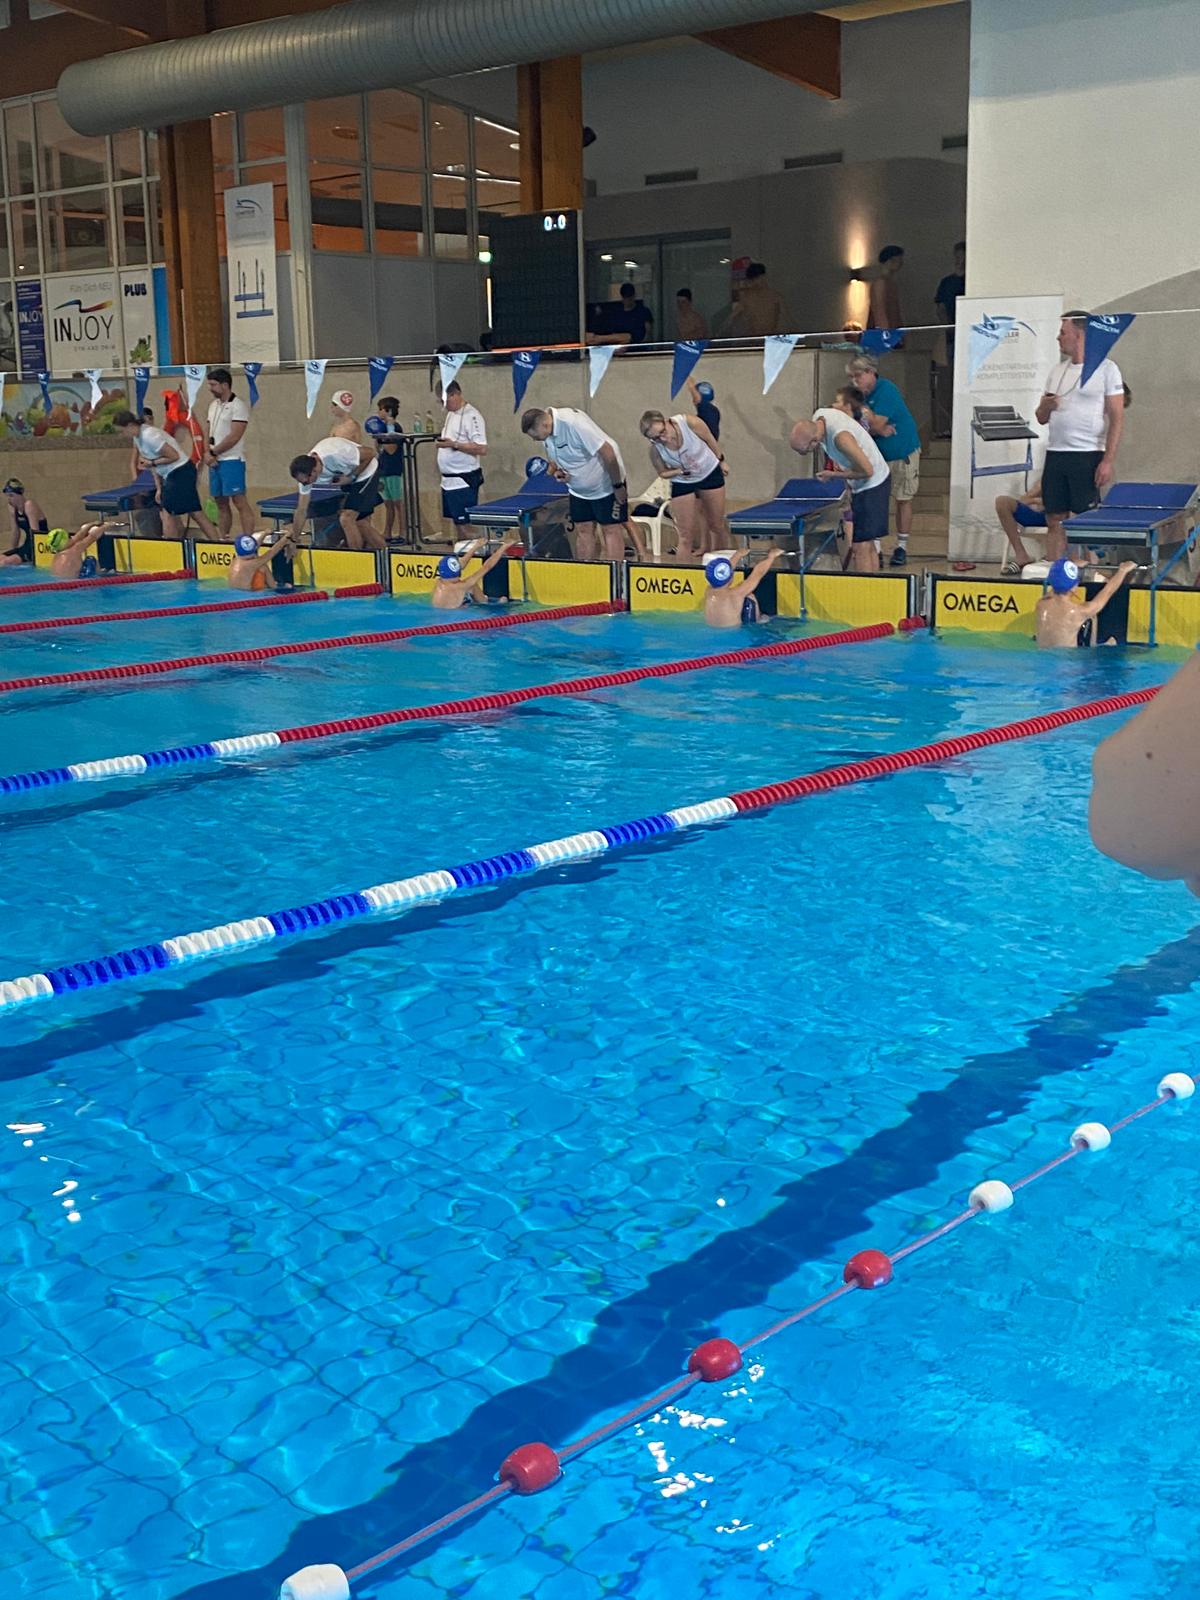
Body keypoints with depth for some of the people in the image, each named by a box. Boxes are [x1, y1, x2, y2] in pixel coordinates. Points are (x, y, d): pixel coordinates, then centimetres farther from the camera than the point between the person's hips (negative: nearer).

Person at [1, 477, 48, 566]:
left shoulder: (29, 505, -16)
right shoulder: (13, 507, 9)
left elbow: (35, 532, -22)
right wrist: (12, 551, 17)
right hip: (27, 545, 9)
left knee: (7, 562, -27)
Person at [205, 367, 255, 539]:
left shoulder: (238, 406, -9)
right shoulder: (214, 405, 15)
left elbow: (234, 437, -16)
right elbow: (209, 433, 17)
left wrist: (213, 452, -9)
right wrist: (207, 453, -2)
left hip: (232, 460, -8)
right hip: (215, 461, 8)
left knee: (240, 502, -10)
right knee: (221, 504, 11)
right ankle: (223, 539, 17)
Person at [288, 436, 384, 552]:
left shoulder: (336, 454, -38)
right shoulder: (305, 472, -15)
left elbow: (370, 453, -25)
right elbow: (301, 510, -7)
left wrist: (351, 476, -25)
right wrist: (293, 540, -6)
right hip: (350, 480, 7)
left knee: (346, 518, -16)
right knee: (361, 524, 12)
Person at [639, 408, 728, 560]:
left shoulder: (690, 423, -32)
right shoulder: (655, 450, -28)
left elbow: (710, 440, -11)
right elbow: (662, 472, -8)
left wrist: (721, 461, 4)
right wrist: (680, 471, -28)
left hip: (710, 473, 1)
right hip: (682, 483, -1)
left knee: (717, 525, 13)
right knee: (685, 536, -5)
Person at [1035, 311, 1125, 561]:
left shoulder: (1106, 368, -2)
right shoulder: (1058, 371, 17)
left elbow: (1117, 419, -7)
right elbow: (1041, 418, 20)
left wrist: (1108, 461, -15)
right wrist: (1045, 406, -4)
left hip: (1087, 456, -6)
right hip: (1055, 455, 6)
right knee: (1055, 521, 4)